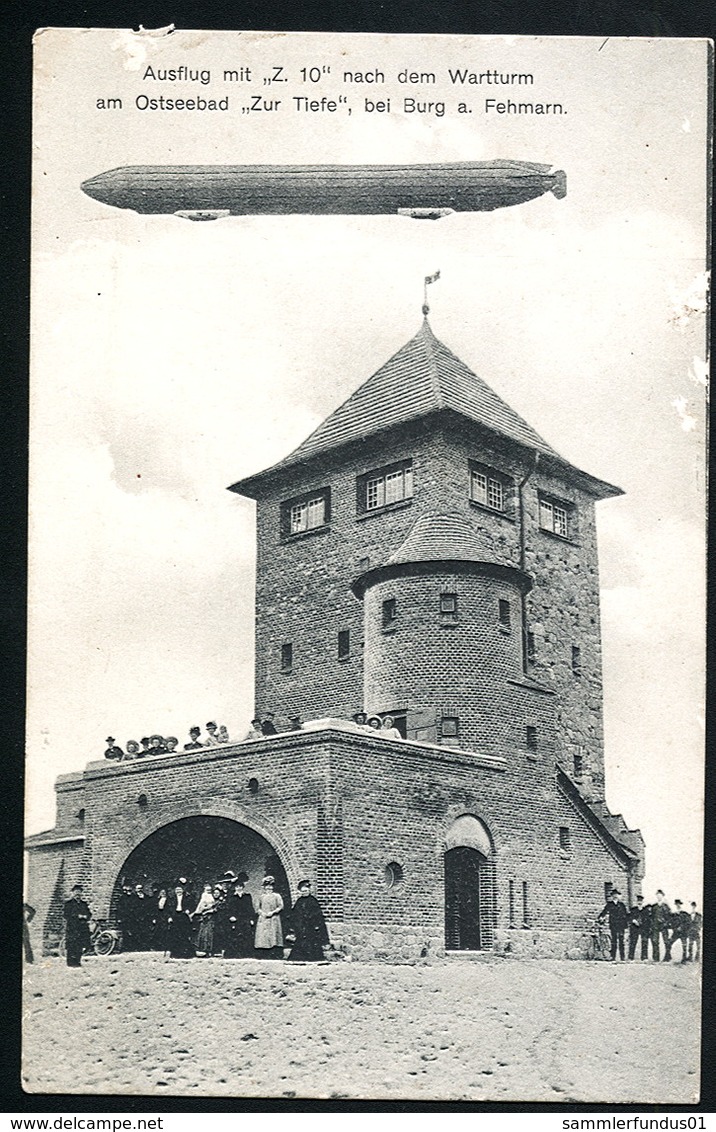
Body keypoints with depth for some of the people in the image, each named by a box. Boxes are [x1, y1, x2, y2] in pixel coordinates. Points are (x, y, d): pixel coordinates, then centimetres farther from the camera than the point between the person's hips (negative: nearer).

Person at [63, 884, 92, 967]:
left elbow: (89, 914, 15)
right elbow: (67, 915, -6)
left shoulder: (84, 903, 18)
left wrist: (85, 917, -7)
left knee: (80, 946, 3)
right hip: (72, 928, -5)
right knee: (72, 946, -7)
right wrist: (78, 916, -13)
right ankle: (71, 962, -4)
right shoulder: (68, 903, 3)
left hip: (82, 928, 5)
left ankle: (78, 961, 10)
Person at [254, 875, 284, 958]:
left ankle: (275, 956, -11)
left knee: (274, 937, -10)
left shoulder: (276, 896, 5)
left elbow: (281, 907, -1)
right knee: (264, 938, -4)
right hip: (263, 920, 3)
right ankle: (264, 957, -1)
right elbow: (258, 908, 16)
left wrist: (272, 912, -12)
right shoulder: (261, 897, 15)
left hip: (273, 920, -3)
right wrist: (261, 912, -5)